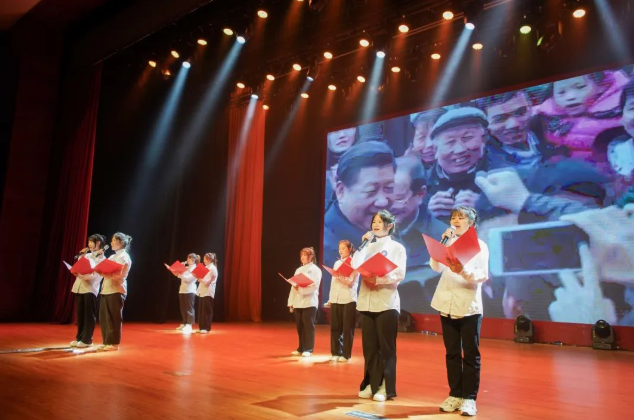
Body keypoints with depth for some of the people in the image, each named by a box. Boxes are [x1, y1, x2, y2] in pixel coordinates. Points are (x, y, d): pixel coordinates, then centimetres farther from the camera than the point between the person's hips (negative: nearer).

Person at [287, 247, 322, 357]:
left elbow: (314, 286, -14)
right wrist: (291, 302, 8)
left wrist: (300, 288, -25)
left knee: (308, 326, -5)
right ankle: (301, 349, 17)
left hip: (310, 302, -6)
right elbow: (293, 286, 14)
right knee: (300, 327, 8)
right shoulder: (298, 270, 17)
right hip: (298, 303, 6)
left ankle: (308, 349, 1)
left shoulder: (315, 270, -1)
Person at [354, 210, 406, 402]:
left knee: (386, 347, 1)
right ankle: (371, 384, 18)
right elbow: (355, 267, 0)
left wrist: (378, 280, -22)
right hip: (366, 302, 4)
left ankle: (385, 387, 8)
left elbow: (399, 274, -9)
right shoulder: (368, 247, 15)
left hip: (386, 303, -4)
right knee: (369, 346, 8)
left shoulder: (397, 247, 3)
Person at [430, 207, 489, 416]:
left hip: (469, 307, -4)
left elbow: (483, 275, -13)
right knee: (452, 353, 10)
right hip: (447, 306, 4)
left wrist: (463, 271, -32)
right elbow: (435, 267, -6)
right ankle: (455, 395, 19)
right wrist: (444, 241, -14)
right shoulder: (448, 244, 10)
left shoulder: (479, 245, 0)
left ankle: (469, 398, 10)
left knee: (471, 354, 2)